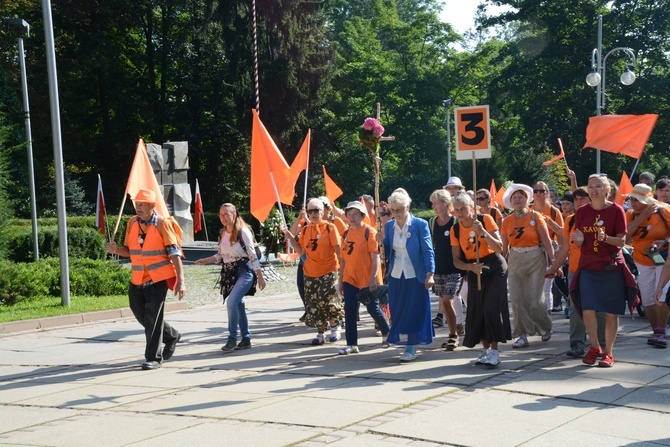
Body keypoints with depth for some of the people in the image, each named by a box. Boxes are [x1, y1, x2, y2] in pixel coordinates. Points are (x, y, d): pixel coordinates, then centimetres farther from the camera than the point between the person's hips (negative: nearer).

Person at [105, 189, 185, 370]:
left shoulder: (162, 224, -11)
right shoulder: (132, 223, 5)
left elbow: (174, 253, -13)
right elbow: (130, 251, 14)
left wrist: (180, 280, -19)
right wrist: (116, 250, -9)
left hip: (158, 278, -6)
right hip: (138, 278, 6)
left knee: (153, 317, -7)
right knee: (140, 313, 14)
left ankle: (154, 357, 3)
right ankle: (171, 336, 36)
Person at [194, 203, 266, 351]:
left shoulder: (243, 232, -10)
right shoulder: (222, 234, 9)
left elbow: (252, 256, -9)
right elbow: (220, 256, 19)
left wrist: (260, 277, -8)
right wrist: (205, 261, 4)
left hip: (244, 272, -7)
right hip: (229, 274, 7)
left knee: (232, 302, -21)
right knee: (239, 305, 10)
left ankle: (232, 338, -15)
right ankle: (245, 339, 19)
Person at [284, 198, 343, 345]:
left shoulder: (329, 227, -5)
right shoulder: (305, 230, 8)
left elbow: (338, 249, -6)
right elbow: (301, 251, 9)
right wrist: (290, 238, -2)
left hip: (328, 272, -4)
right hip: (310, 273, 5)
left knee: (327, 300, -15)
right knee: (313, 304, 4)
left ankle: (335, 326, 9)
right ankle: (321, 333, 16)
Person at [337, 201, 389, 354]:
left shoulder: (369, 232, -10)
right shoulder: (346, 234, 7)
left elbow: (375, 257, -14)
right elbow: (343, 259, 12)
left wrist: (373, 278, -20)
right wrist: (341, 280, 12)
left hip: (367, 280, -5)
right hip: (350, 279, 5)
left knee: (373, 309, 4)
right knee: (349, 310, -2)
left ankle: (387, 333, 29)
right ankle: (351, 344, 4)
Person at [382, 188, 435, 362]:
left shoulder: (420, 225, -8)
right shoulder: (389, 226, 5)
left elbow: (428, 251, -9)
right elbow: (386, 252, 8)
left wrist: (430, 274, -17)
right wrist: (381, 238, -10)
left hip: (415, 276, -4)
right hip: (396, 276, 4)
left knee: (414, 312, -2)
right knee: (398, 312, 6)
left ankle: (411, 348, 5)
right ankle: (403, 342, 17)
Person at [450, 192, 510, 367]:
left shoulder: (485, 219, -14)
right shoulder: (455, 230, -5)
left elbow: (499, 248, -20)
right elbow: (457, 260, -4)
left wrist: (483, 232, -32)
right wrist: (470, 267, -24)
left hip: (495, 267, -4)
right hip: (474, 271, 4)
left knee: (492, 307, -14)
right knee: (477, 311, 3)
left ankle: (494, 351, -11)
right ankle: (486, 349, 16)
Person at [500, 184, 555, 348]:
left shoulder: (535, 216, -4)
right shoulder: (507, 221, 5)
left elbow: (546, 240, -7)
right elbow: (504, 247, 8)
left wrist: (553, 261, -11)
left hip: (535, 260, -3)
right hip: (515, 261, 3)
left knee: (535, 300, -3)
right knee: (517, 300, -1)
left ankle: (545, 327, 22)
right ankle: (523, 335, 7)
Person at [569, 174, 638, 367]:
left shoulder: (616, 210, -5)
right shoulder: (582, 212, 3)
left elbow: (621, 241, -6)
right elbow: (578, 244, 8)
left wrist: (605, 238, -25)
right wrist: (579, 240, -16)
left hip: (612, 266, -2)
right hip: (588, 266, 2)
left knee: (611, 312, 2)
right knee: (588, 309, -9)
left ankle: (608, 352, 15)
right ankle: (595, 347, 13)